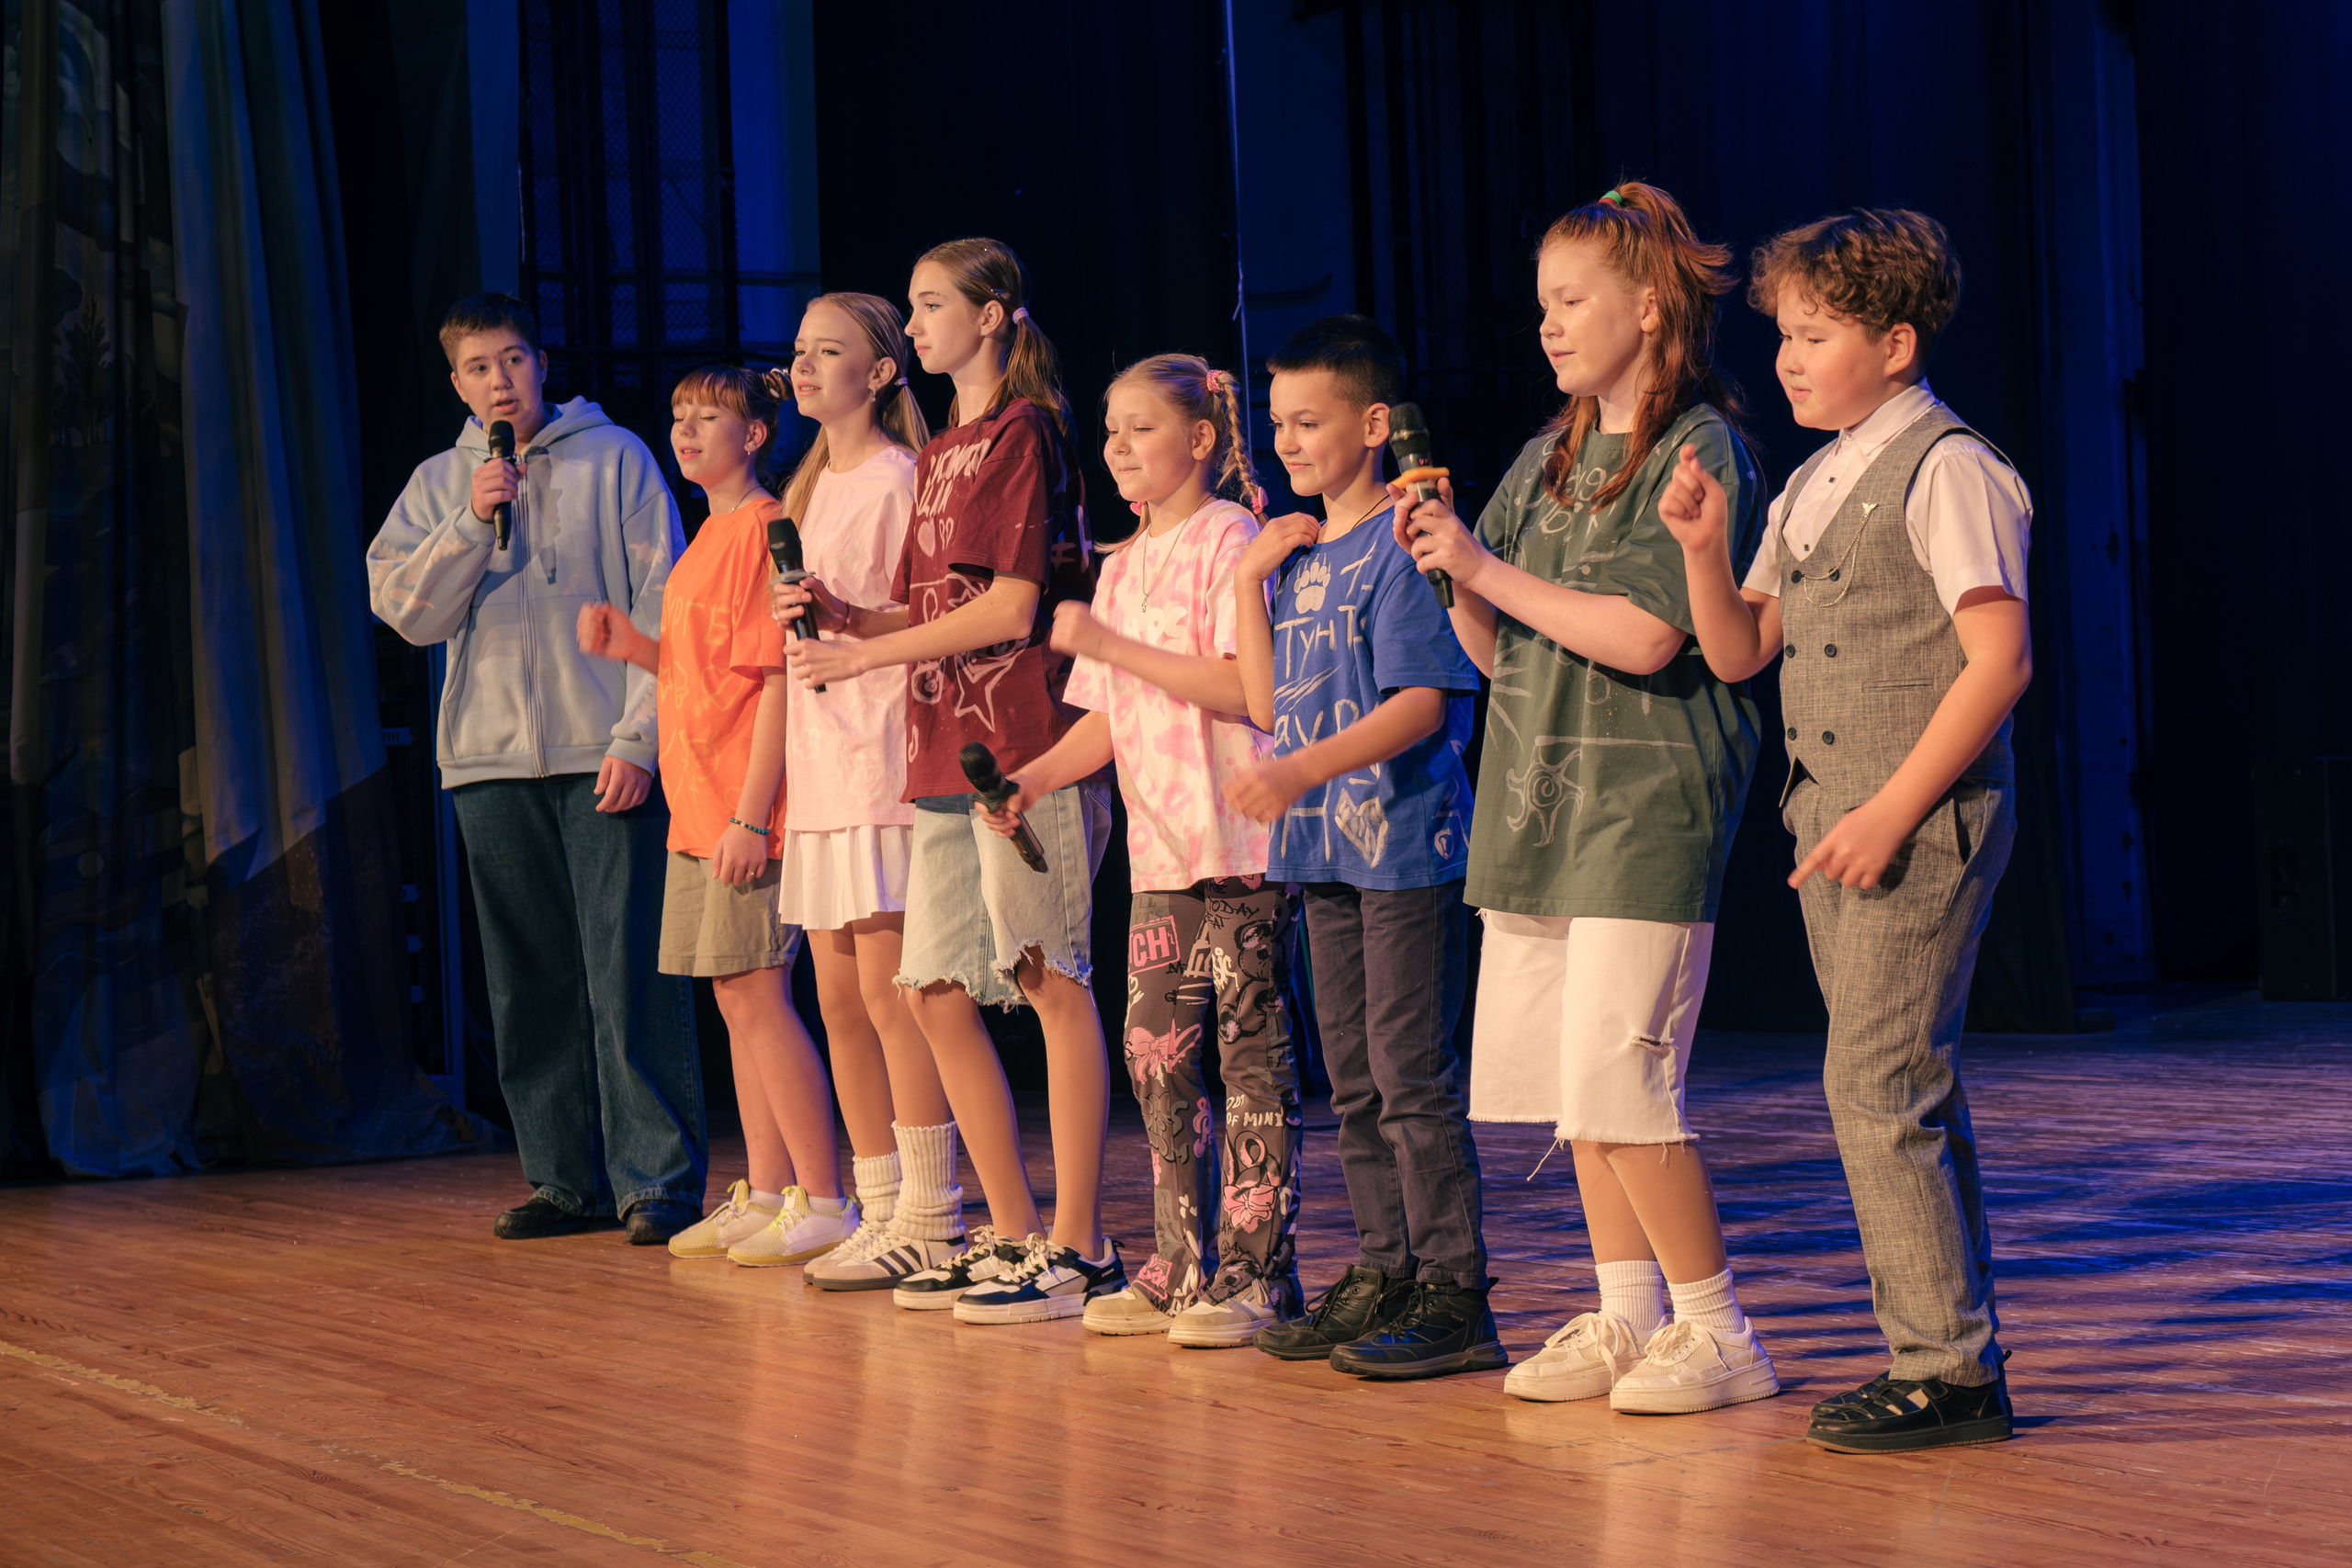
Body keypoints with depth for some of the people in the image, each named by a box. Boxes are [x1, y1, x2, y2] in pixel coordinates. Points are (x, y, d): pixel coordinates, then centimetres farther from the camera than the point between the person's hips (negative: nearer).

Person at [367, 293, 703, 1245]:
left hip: (606, 756, -4)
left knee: (630, 976, -9)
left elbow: (660, 605, -1)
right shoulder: (435, 486, 14)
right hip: (491, 763, 4)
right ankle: (568, 1180, 13)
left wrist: (638, 737, -9)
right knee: (530, 985, 6)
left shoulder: (614, 459, 4)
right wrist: (472, 523, -9)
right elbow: (407, 612, 4)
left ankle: (659, 1180, -6)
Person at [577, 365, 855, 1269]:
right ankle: (767, 1195, 17)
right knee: (736, 1000, 11)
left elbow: (777, 678, -17)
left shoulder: (763, 527, -12)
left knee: (757, 996, -9)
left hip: (744, 812, -10)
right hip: (697, 812, 10)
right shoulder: (711, 535, 18)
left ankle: (823, 1200, -5)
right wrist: (633, 647, 5)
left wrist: (751, 815, -21)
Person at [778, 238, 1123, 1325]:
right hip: (947, 751, 9)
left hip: (1025, 745, -9)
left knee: (1054, 983, -6)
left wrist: (864, 656, -10)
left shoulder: (1025, 431, -6)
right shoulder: (941, 454, 20)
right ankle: (1013, 1235, 15)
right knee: (936, 992, 7)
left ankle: (1078, 1247, -2)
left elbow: (1013, 607, -14)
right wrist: (843, 613, 2)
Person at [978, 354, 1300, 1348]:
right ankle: (1182, 1266, 15)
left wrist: (1112, 645, -17)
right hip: (1161, 850, 8)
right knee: (1156, 1053, 8)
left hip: (1240, 844, -8)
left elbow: (1246, 688, -18)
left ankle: (1255, 1273, 0)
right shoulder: (1121, 566, 18)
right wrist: (1031, 779, 4)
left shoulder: (1229, 540, -7)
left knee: (1251, 1056, -4)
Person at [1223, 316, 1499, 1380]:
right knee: (1354, 1081, 12)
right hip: (1326, 850, 9)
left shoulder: (1401, 544, -10)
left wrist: (1304, 770, -29)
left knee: (1411, 1075, -7)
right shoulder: (1296, 555, 15)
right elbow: (1266, 700, 12)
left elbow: (1420, 703, -18)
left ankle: (1454, 1296, -2)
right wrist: (1248, 580, 5)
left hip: (1406, 845, -8)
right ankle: (1383, 1274, 20)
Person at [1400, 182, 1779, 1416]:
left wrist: (1491, 569, -12)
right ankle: (1627, 1317, 17)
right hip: (1538, 800, 8)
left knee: (1617, 1081, -11)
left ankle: (1718, 1333, -1)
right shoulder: (1548, 460, 16)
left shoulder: (1698, 450, -7)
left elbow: (1643, 636, -19)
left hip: (1645, 802, -8)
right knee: (1571, 1082, 8)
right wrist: (1458, 574, -1)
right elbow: (1499, 654, 17)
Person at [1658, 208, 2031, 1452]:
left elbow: (2000, 660, -16)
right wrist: (1703, 546, -1)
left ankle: (1942, 1369, -3)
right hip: (1831, 811, 9)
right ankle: (1955, 1358, 19)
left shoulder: (1946, 470, -10)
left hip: (1924, 815, -9)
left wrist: (1893, 811, -19)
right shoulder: (1810, 488, 16)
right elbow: (1738, 652, 17)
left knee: (1877, 1087, -10)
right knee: (1907, 1090, 12)